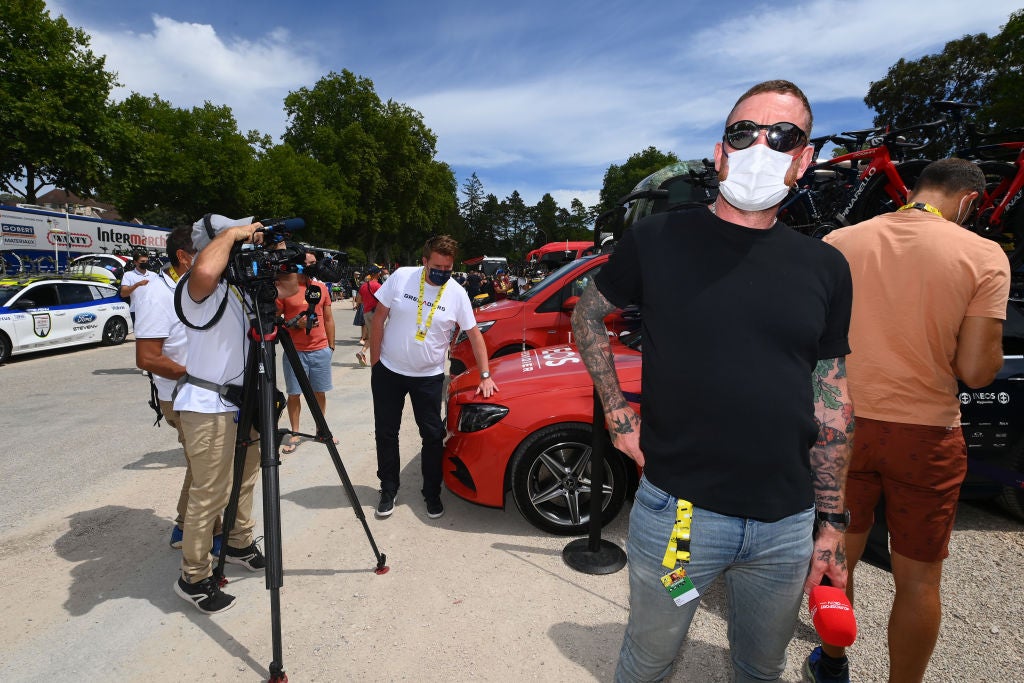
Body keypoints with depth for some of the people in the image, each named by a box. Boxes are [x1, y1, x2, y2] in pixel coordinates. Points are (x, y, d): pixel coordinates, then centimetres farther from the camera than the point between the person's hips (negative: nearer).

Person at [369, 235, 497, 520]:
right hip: (389, 371, 0)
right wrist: (375, 362, -3)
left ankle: (432, 493, 23)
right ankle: (388, 491, 28)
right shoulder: (401, 277, -8)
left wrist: (485, 376, -6)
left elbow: (475, 335, 0)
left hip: (429, 376, 0)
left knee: (433, 435, 5)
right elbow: (379, 319, -2)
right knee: (386, 433, 10)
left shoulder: (457, 294, -6)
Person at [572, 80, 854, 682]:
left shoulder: (825, 267, 1)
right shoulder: (659, 240, -8)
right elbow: (588, 315, 5)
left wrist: (831, 522, 6)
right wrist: (617, 413, -4)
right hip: (676, 510, -2)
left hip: (789, 525, 3)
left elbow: (833, 406, 6)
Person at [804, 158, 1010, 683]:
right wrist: (934, 345, 10)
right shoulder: (983, 256, -8)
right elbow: (976, 370, -10)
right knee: (918, 579, 16)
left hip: (842, 426, 2)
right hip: (925, 437, -2)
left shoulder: (838, 243, -2)